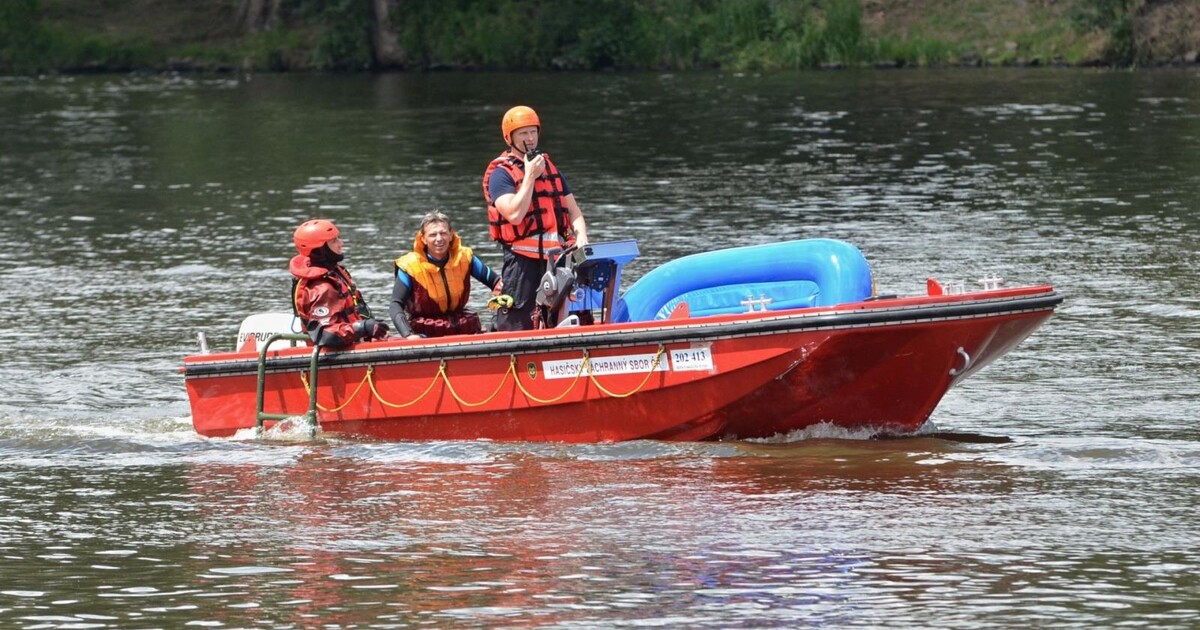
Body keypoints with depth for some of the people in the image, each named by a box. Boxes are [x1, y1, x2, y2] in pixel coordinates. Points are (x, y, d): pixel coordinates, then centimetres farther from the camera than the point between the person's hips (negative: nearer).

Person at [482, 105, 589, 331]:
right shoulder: (501, 174, -4)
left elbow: (573, 211, 15)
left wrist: (581, 236, -5)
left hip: (556, 258, 6)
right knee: (516, 327, -9)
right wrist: (530, 175, -13)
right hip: (523, 259, -6)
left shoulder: (551, 169, 17)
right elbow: (515, 214, -18)